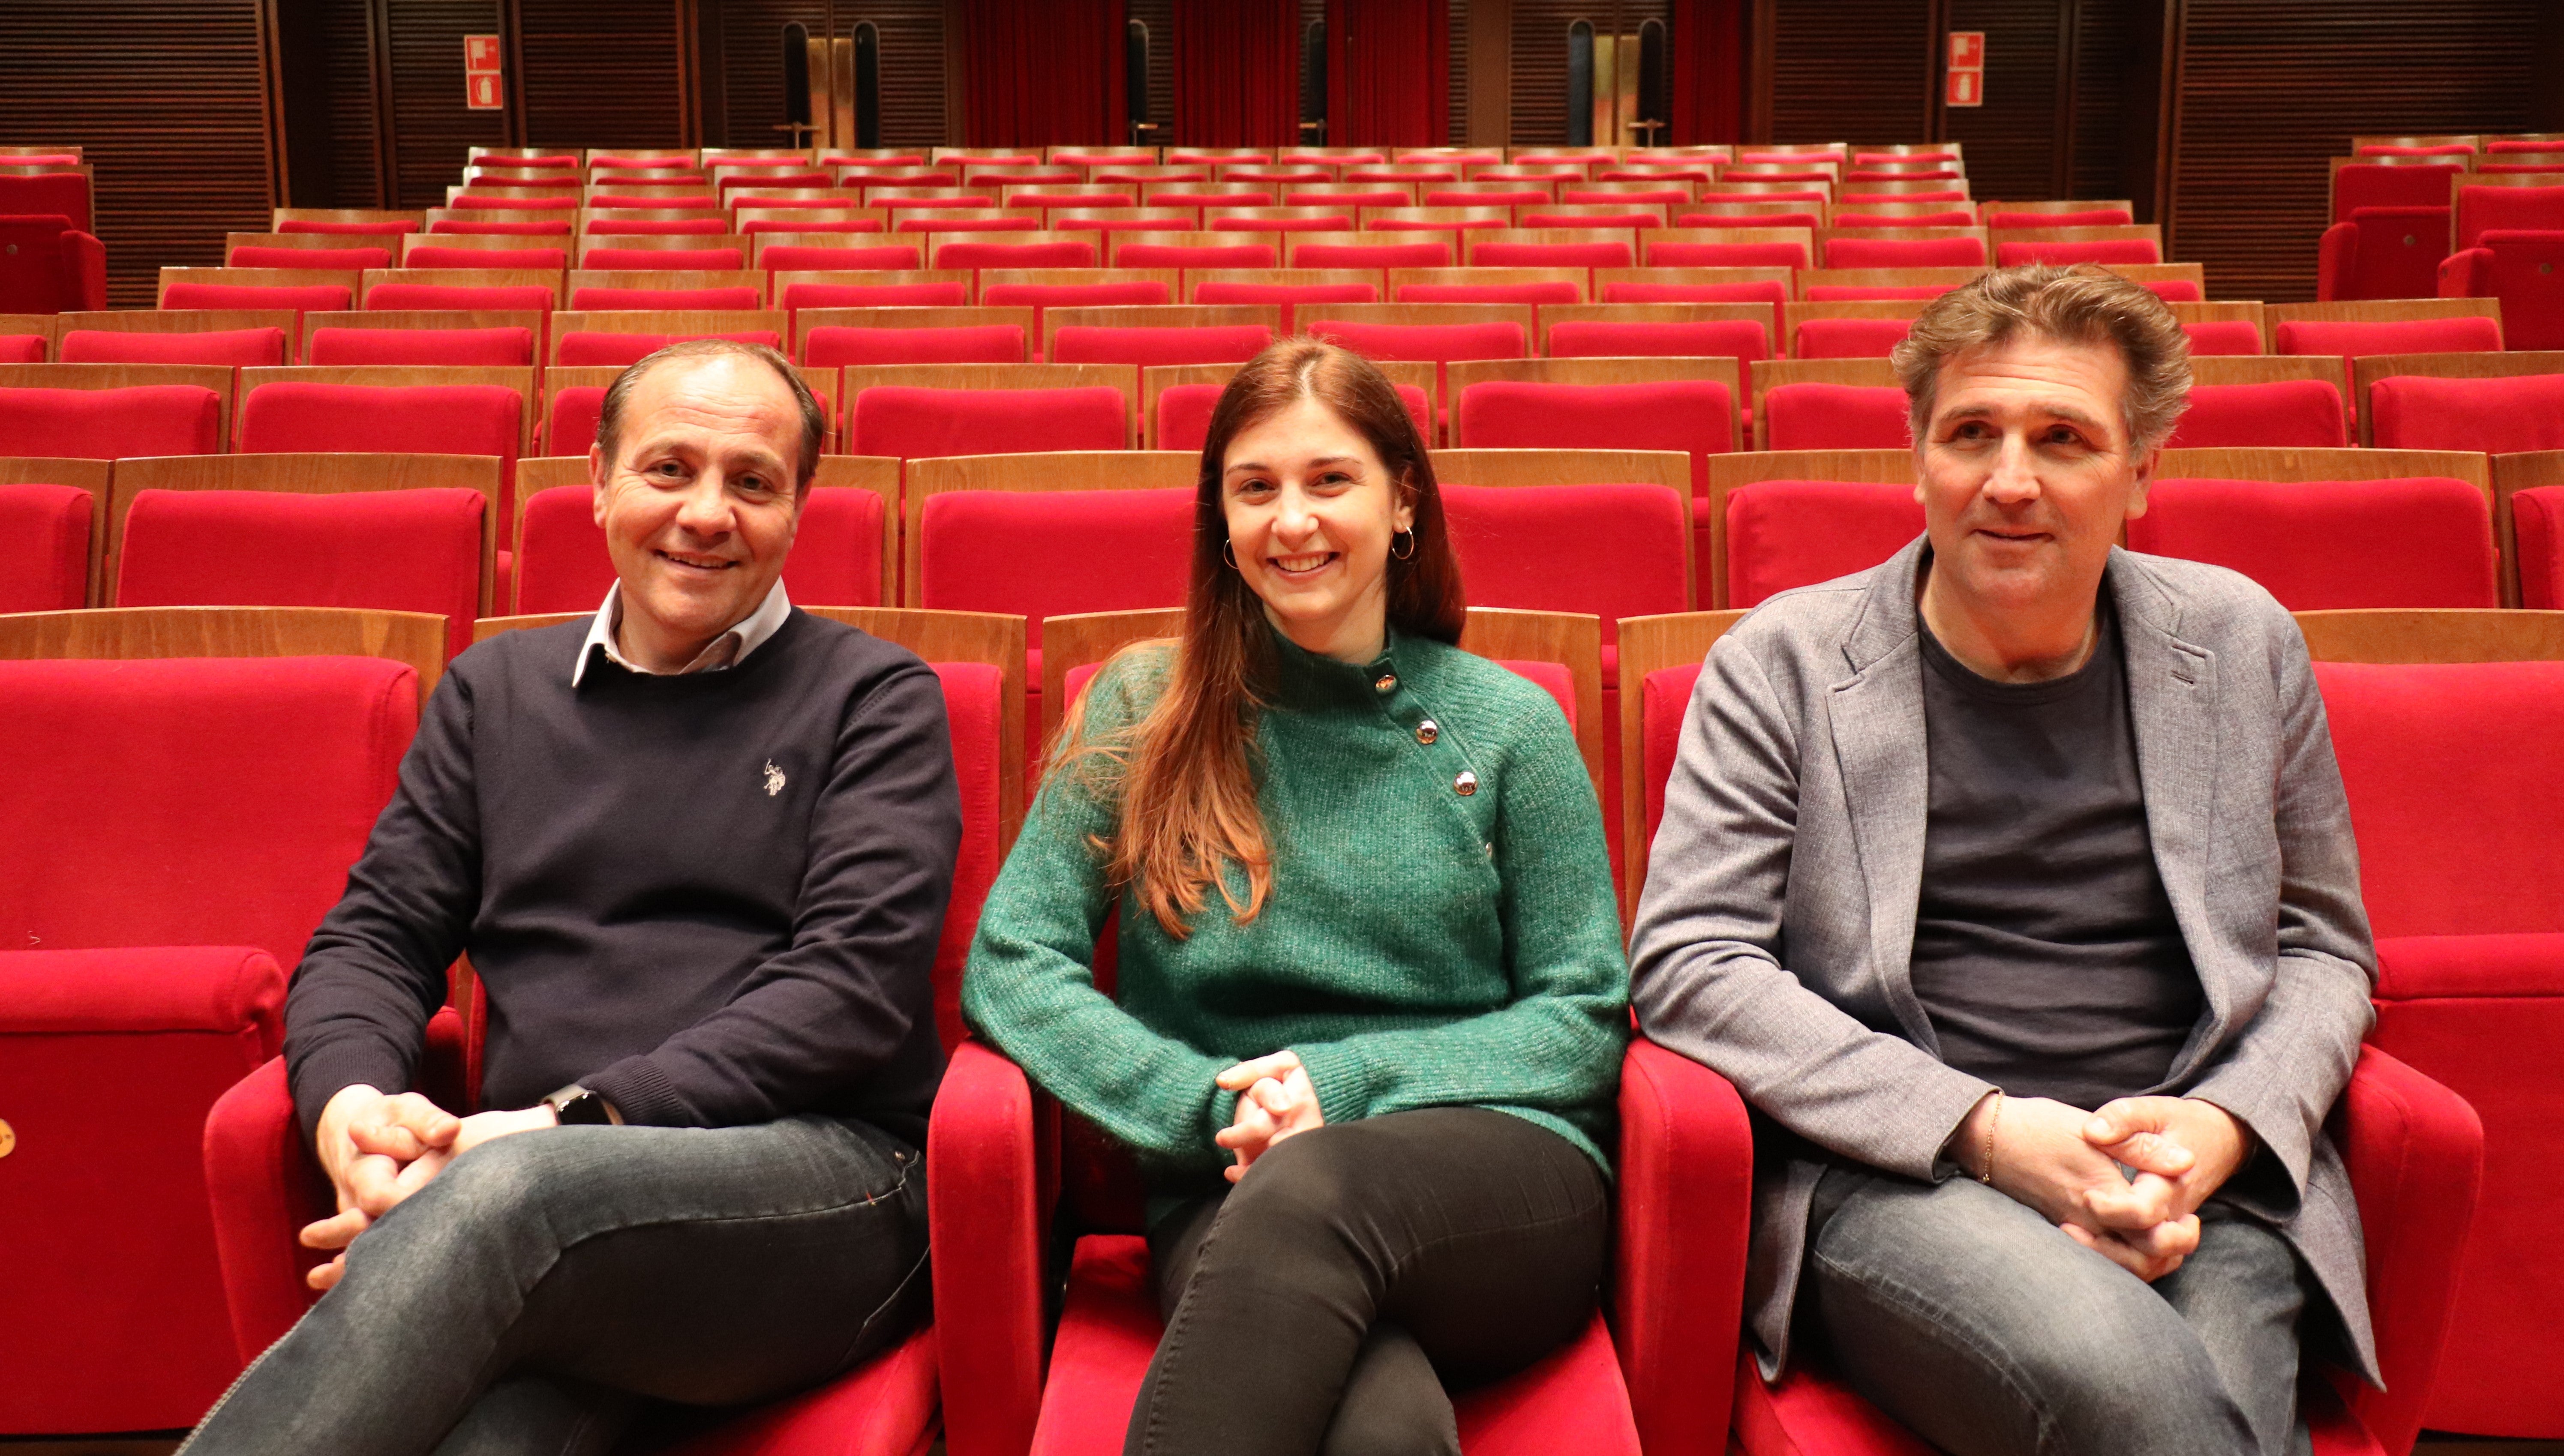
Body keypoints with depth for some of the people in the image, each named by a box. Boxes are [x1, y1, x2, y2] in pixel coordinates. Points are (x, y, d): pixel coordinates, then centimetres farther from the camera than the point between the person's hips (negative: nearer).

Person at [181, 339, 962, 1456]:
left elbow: (855, 985, -5)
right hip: (539, 1217, 2)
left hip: (828, 1179, -1)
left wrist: (575, 1122, -14)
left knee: (507, 1195, -36)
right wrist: (351, 1096, -7)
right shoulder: (494, 691, 20)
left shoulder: (875, 698, 7)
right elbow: (376, 936, 17)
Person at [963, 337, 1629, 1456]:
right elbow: (1010, 965, 5)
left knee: (1313, 1186, -37)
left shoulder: (1507, 723, 9)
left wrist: (1349, 1083, -8)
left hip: (1500, 1178, 2)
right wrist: (1212, 1103, -10)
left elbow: (1585, 1016, 7)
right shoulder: (1145, 707, 10)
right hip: (1230, 1202, -1)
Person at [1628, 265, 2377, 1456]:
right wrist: (1982, 1127, -12)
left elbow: (2322, 947, 20)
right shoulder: (1782, 662, 2)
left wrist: (2227, 1123, -2)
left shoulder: (2240, 644, 13)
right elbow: (1685, 960, -4)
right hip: (1893, 1175, -3)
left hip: (2204, 1181, 3)